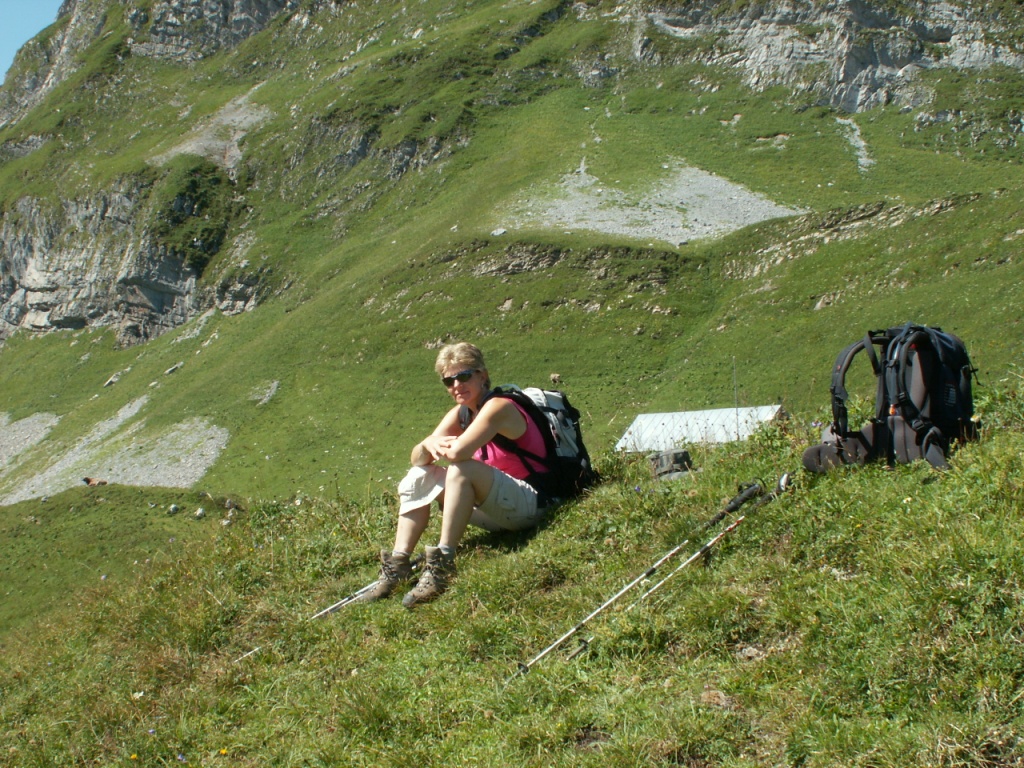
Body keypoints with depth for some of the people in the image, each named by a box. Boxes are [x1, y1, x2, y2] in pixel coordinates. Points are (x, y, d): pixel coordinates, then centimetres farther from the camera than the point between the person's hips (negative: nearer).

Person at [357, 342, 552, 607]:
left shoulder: (498, 407, -18)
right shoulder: (460, 414, 8)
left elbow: (457, 452, -32)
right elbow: (417, 458, 5)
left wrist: (439, 446, -9)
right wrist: (429, 444, -19)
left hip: (531, 504, -9)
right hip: (497, 510, 9)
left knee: (461, 469, -32)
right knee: (419, 477, 4)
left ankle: (443, 564, -31)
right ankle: (398, 563, -5)